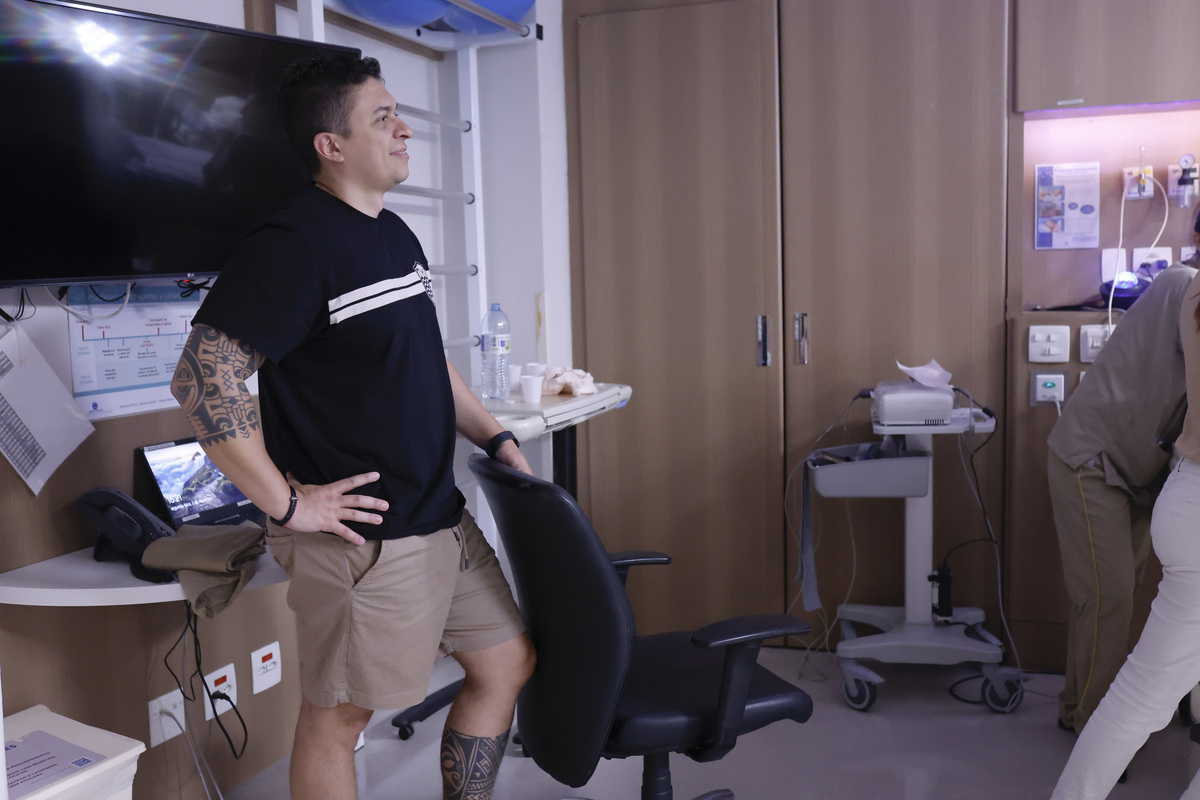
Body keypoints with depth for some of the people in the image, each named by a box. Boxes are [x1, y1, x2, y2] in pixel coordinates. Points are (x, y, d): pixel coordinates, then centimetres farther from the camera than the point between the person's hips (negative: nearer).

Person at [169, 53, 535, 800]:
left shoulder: (396, 235, 12)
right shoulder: (294, 243, -17)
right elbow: (201, 379, -23)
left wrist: (494, 436, 13)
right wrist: (286, 505, -20)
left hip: (444, 514, 9)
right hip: (364, 535, -9)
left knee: (508, 662, 17)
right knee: (339, 716, 7)